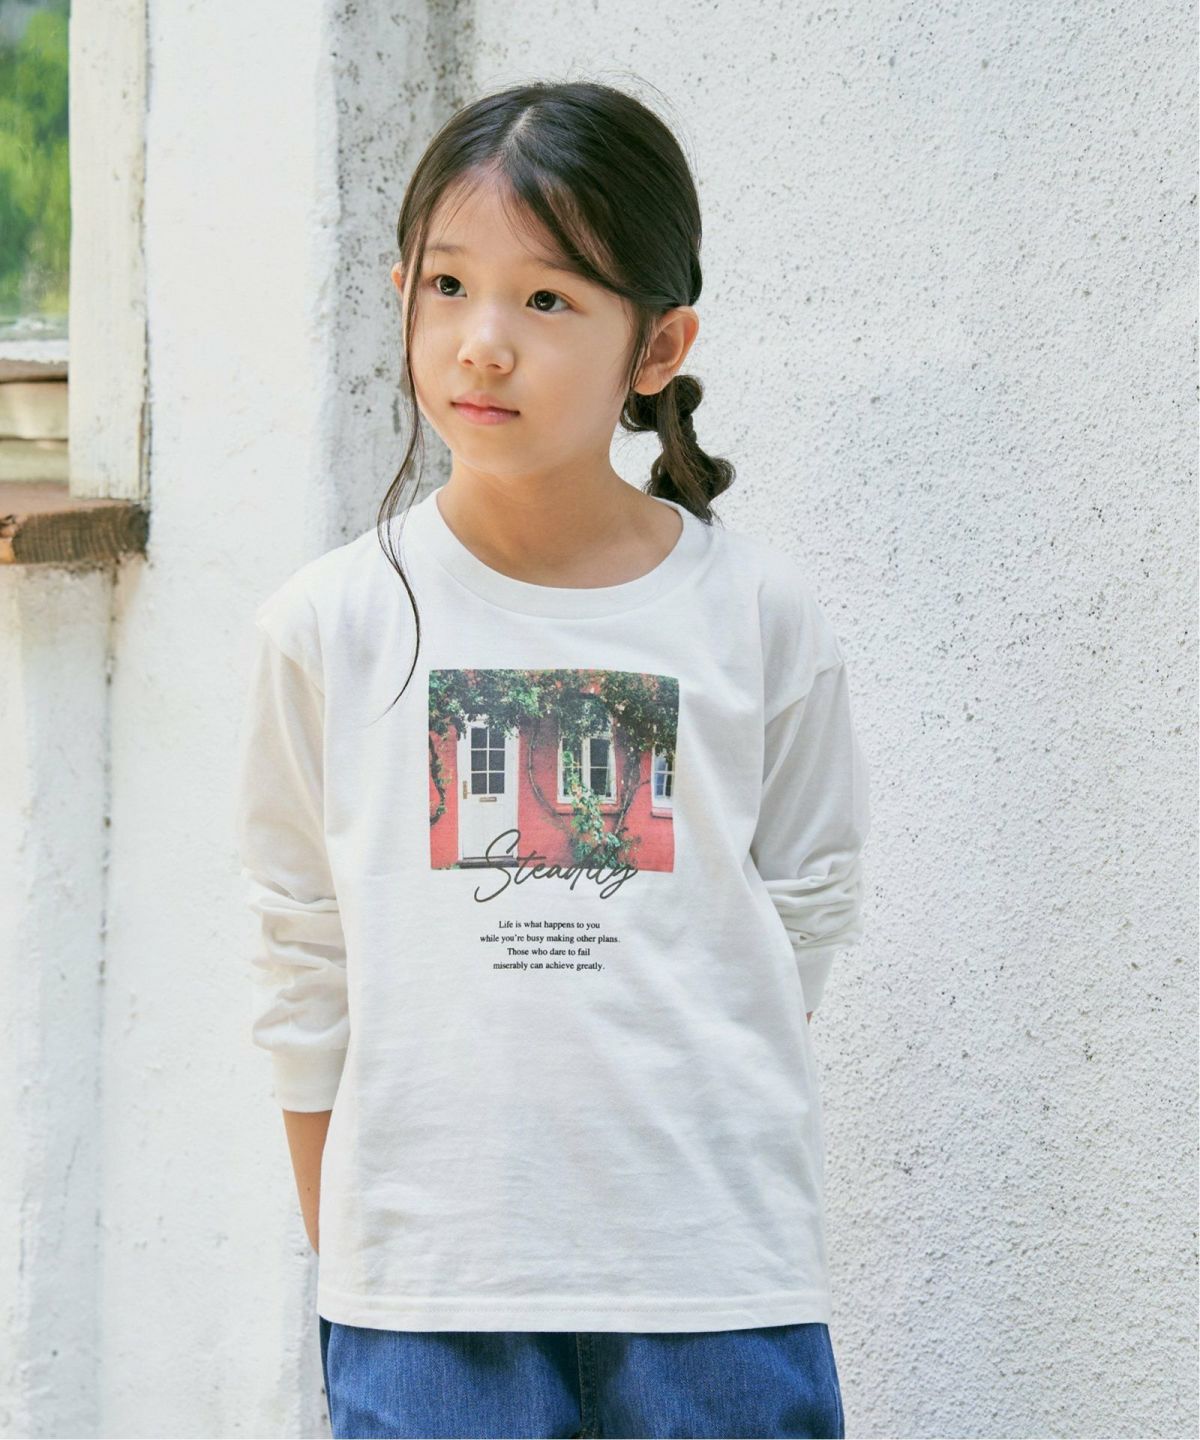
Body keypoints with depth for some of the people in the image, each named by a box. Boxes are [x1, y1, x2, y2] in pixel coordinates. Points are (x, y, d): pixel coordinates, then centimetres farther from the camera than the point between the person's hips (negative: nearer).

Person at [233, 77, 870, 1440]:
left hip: (719, 1275, 0)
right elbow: (305, 969, 8)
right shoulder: (330, 623, 2)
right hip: (422, 1283, 0)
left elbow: (803, 917, 9)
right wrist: (342, 1257, 8)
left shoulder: (759, 613, 0)